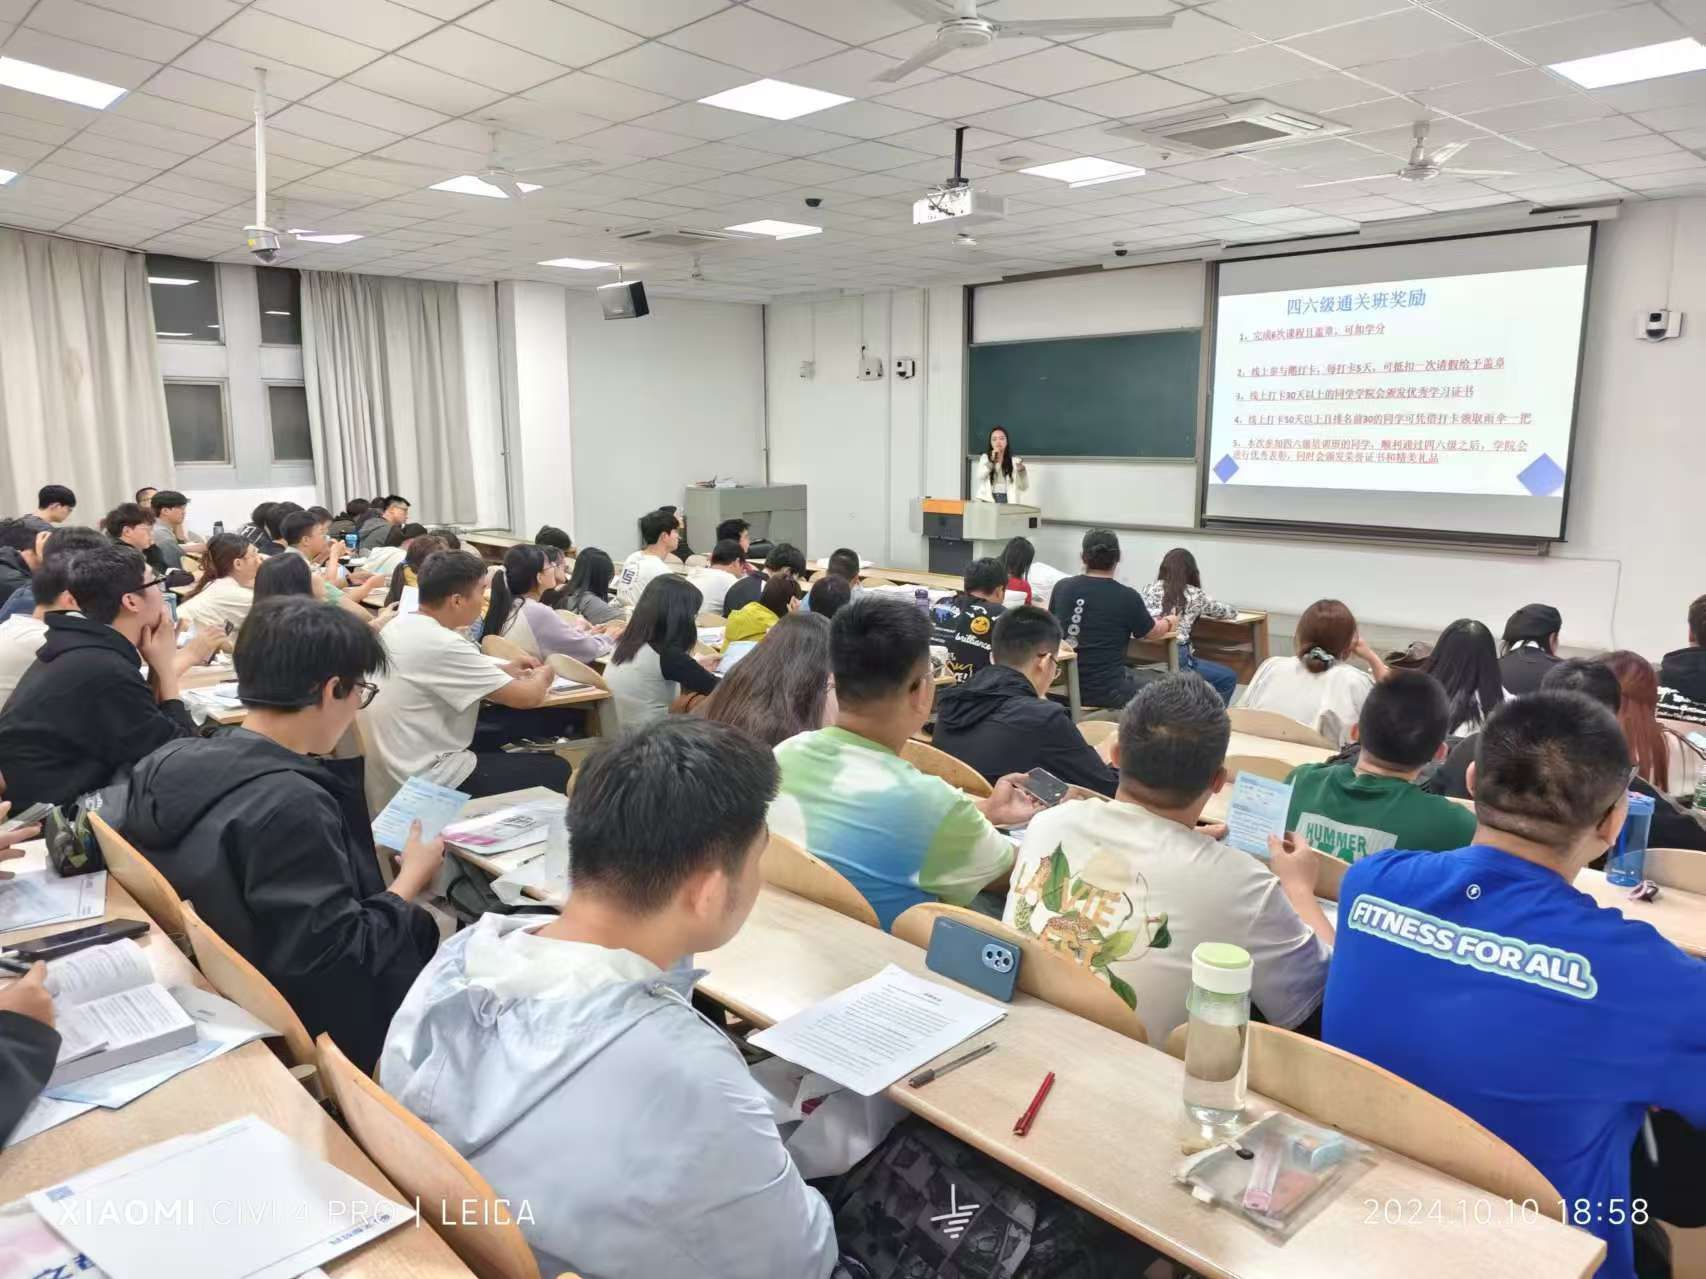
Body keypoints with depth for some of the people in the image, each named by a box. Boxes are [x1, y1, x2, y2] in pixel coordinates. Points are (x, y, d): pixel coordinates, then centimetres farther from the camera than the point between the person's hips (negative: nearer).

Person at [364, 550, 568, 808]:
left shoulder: (401, 625, 2)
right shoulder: (443, 645, -24)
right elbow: (527, 697, -18)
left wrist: (502, 669, 14)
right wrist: (542, 676, 4)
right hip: (426, 781, -9)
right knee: (556, 770, 0)